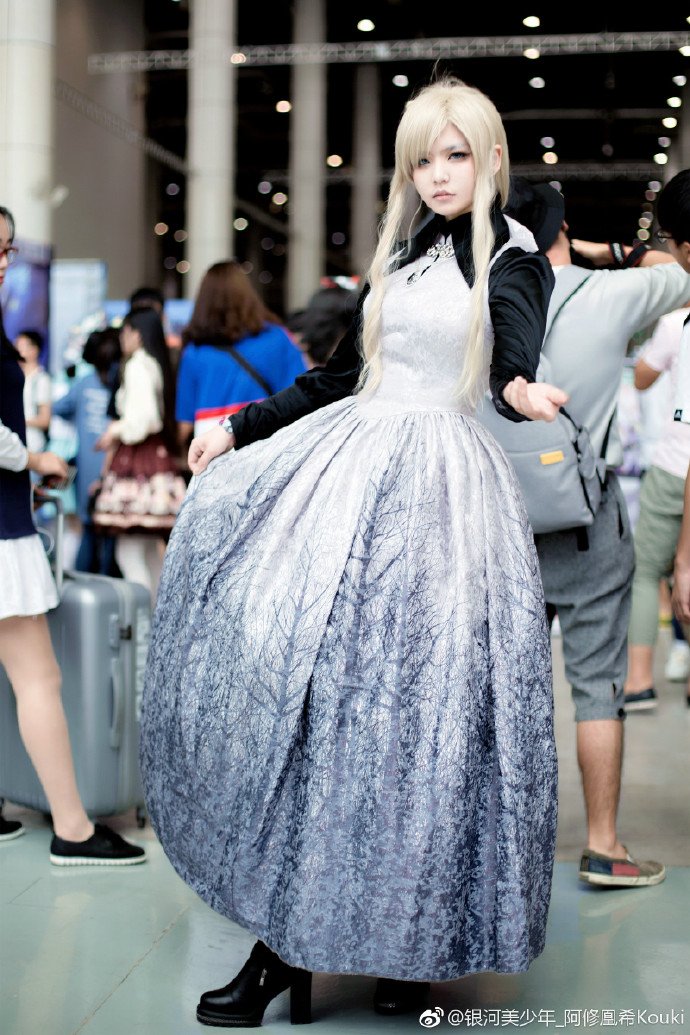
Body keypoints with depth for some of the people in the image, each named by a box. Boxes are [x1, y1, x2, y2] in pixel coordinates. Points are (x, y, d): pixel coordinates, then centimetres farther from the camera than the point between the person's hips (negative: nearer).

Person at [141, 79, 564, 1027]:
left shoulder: (514, 262, 1)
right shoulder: (400, 259, 17)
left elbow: (517, 371, -17)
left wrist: (524, 393, -40)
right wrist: (242, 427, 21)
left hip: (439, 485, -5)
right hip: (348, 460, 6)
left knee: (411, 702, -5)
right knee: (298, 679, -1)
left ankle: (414, 943, 12)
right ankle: (282, 941, 7)